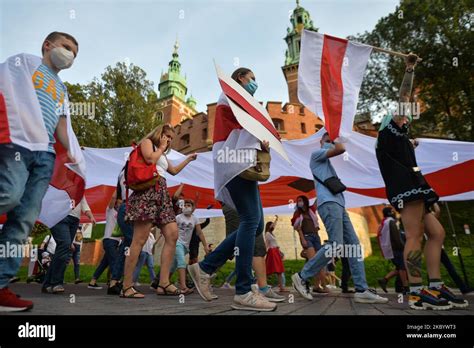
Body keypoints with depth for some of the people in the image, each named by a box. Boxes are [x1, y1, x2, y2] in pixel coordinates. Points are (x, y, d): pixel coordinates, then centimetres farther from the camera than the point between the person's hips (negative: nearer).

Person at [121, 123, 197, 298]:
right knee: (139, 240, -13)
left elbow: (174, 170, 44)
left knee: (173, 235, -4)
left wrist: (188, 159, 47)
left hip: (161, 193, 9)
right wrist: (161, 147, 6)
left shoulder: (163, 155, 32)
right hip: (148, 190, -9)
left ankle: (164, 283, -3)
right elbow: (150, 159, -10)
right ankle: (127, 287, -8)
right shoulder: (147, 141, 9)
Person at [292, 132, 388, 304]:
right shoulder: (316, 154, 6)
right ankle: (302, 277, -9)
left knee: (354, 245, -1)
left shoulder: (327, 162, 33)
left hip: (338, 204, 10)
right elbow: (341, 149, -6)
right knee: (335, 245, -19)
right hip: (329, 203, -10)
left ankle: (362, 290, -4)